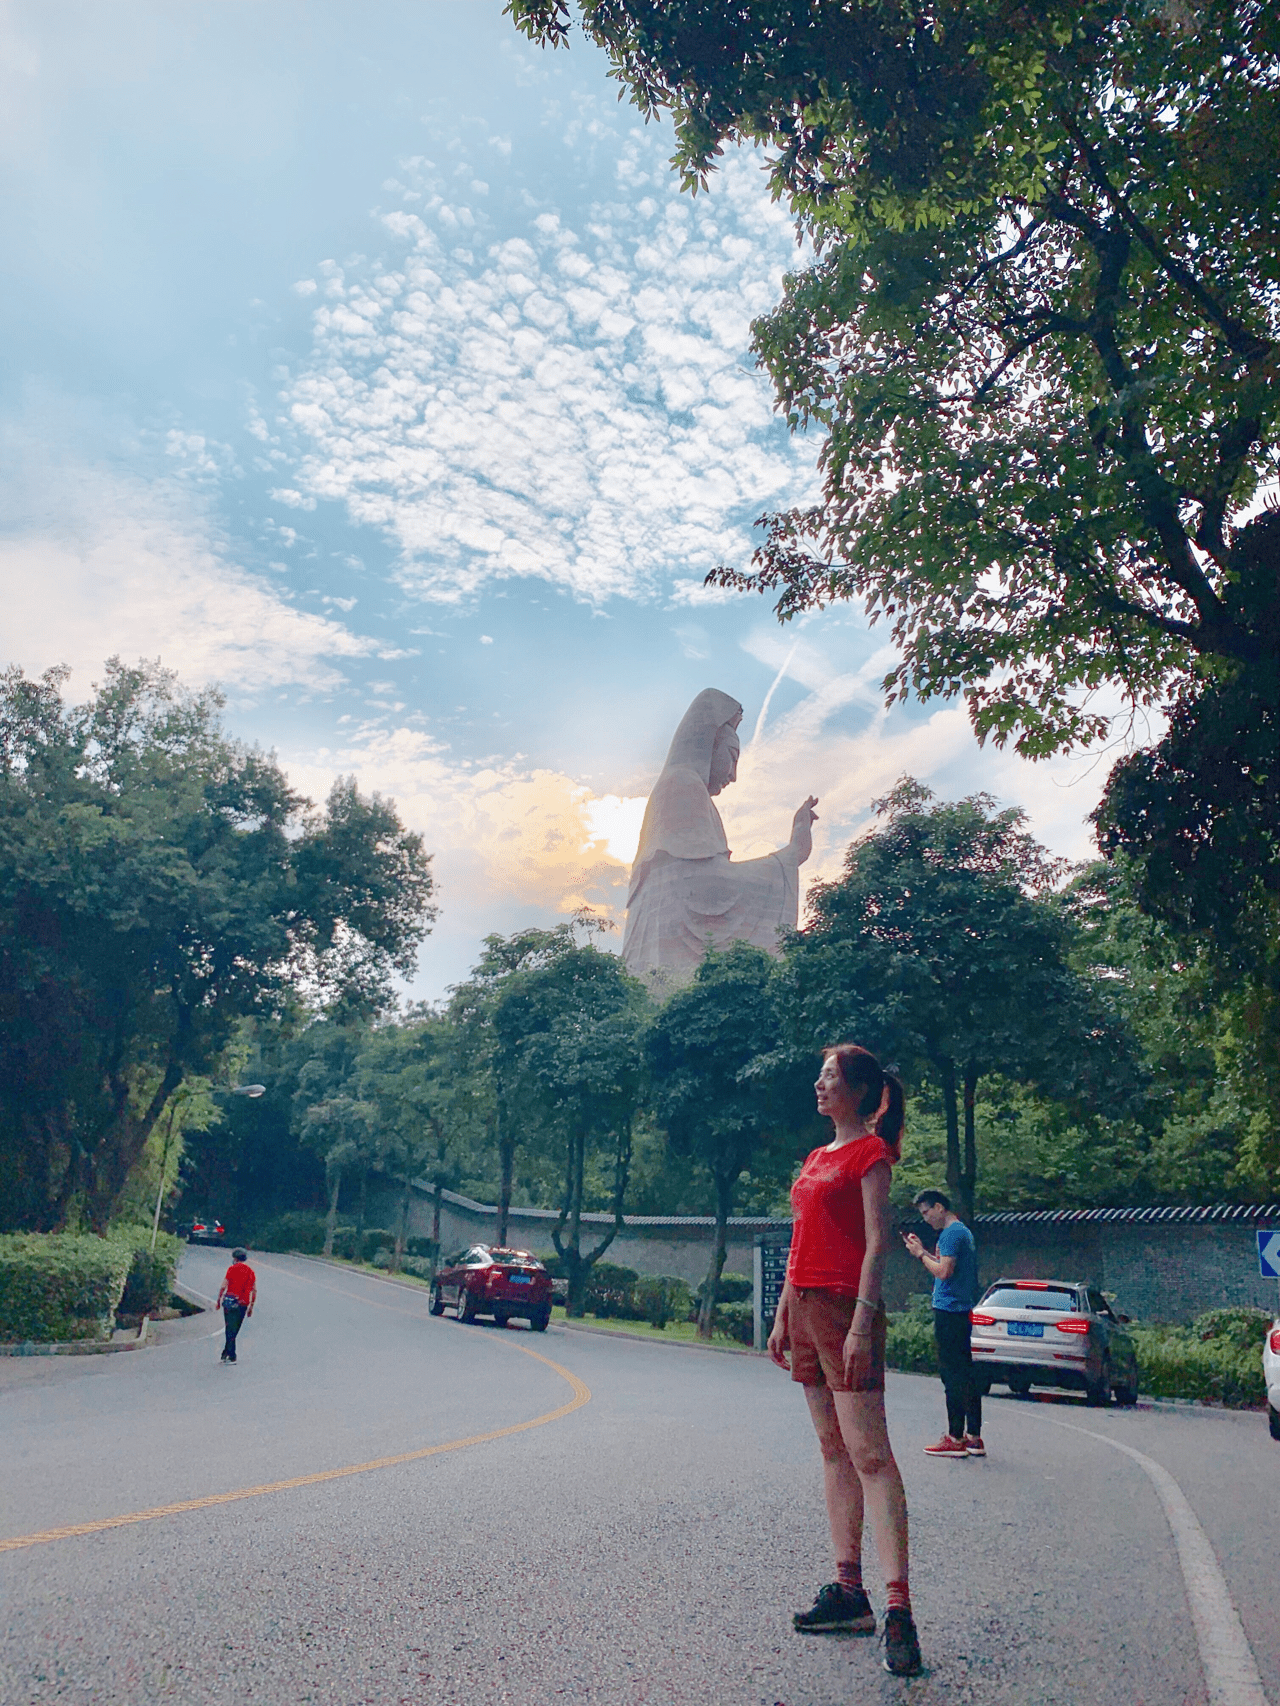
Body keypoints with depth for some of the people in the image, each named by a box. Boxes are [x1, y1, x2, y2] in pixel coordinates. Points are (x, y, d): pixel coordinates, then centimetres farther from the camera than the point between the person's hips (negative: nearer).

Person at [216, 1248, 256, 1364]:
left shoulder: (232, 1269, -1)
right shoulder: (251, 1272, 12)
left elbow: (224, 1286, -6)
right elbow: (254, 1291, 10)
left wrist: (219, 1300, 3)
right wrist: (251, 1307, 14)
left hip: (230, 1301, -4)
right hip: (243, 1304, 4)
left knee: (230, 1330, -1)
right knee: (234, 1330, 14)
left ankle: (231, 1356, -4)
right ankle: (225, 1353, 19)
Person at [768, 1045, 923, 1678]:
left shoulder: (871, 1152, -7)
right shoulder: (817, 1157, 17)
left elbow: (877, 1242, -13)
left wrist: (863, 1319, -20)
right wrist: (783, 1314, 18)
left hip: (844, 1308, -9)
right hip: (805, 1306, 9)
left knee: (868, 1454, -10)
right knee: (833, 1452, 11)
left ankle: (898, 1607, -8)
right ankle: (848, 1590, 18)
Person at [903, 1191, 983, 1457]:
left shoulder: (951, 1233, -14)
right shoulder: (963, 1231, 17)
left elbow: (944, 1271, -21)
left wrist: (920, 1254, -9)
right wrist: (922, 1250, 16)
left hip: (949, 1310, -10)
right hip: (962, 1310, 10)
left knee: (953, 1375, -6)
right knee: (965, 1373, 12)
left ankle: (956, 1438, -2)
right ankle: (974, 1437, 16)